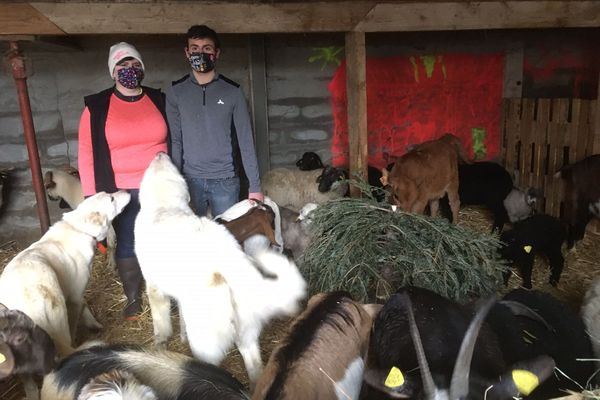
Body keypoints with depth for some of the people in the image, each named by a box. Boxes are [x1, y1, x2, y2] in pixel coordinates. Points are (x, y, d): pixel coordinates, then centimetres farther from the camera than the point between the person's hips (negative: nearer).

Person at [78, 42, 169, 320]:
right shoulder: (96, 107, -3)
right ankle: (133, 297, 29)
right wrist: (91, 196, -5)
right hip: (122, 192, -1)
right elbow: (87, 152, -2)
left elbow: (174, 142, 9)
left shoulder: (159, 100, 3)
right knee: (127, 246, 10)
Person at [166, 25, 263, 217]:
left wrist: (254, 186, -4)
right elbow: (174, 140, 3)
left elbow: (245, 140, -1)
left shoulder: (232, 91, 0)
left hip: (225, 180, -1)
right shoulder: (176, 91, 4)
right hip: (190, 180, 1)